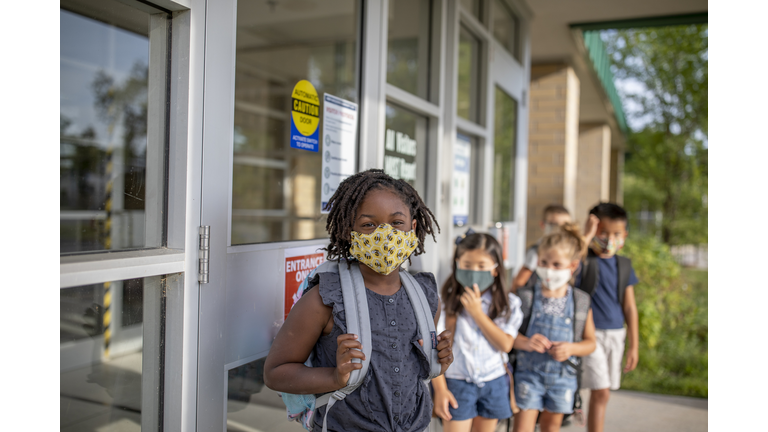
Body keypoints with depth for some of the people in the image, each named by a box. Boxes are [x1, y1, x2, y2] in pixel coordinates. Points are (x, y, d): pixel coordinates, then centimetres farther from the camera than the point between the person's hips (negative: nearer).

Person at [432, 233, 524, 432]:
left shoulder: (508, 304, -2)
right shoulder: (446, 301, -10)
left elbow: (505, 344, -11)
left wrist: (477, 312, -17)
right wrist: (440, 389, -9)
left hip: (493, 384, 3)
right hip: (457, 383, -2)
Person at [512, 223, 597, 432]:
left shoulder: (581, 302, -1)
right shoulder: (525, 296, -8)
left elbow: (590, 342, 6)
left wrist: (571, 348, -14)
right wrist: (525, 342, -26)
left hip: (562, 377, 3)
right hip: (528, 373, -2)